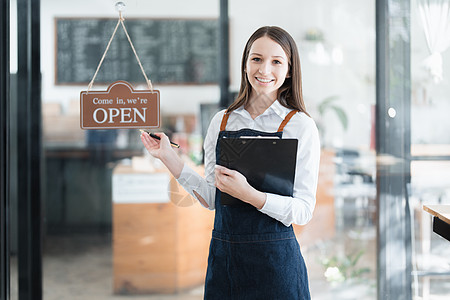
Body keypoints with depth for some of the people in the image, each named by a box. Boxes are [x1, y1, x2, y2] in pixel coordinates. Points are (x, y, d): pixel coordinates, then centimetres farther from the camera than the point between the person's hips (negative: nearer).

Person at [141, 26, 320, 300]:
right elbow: (211, 198, 8)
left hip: (275, 259, -3)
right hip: (223, 255, 3)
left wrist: (250, 195, -23)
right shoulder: (222, 121, 6)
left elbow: (303, 210, -10)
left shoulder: (300, 125, -5)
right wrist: (170, 158, 1)